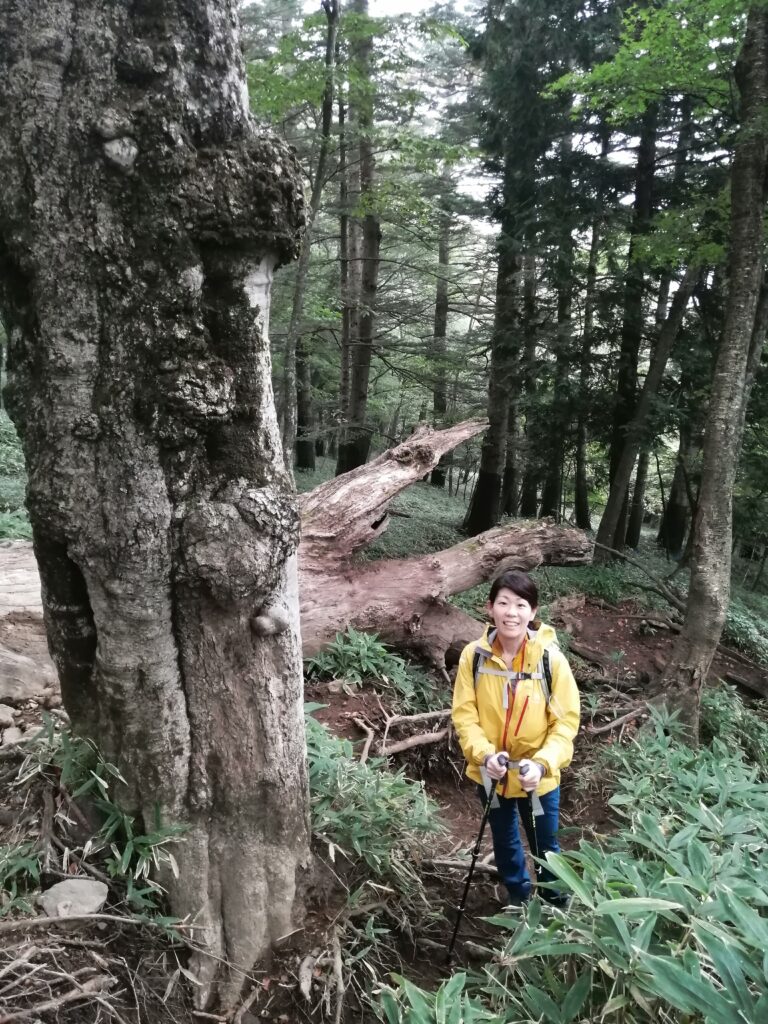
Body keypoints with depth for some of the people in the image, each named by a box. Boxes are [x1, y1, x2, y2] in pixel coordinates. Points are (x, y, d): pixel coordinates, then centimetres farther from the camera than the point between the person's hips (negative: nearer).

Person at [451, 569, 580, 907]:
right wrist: (484, 754, -26)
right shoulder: (474, 655, -16)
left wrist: (543, 763, -29)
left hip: (537, 776, -2)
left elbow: (566, 721, -16)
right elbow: (464, 714, -11)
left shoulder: (551, 658, -21)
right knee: (505, 842, 25)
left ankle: (557, 904, 48)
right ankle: (518, 897, 52)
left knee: (544, 846, 19)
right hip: (490, 773, 2)